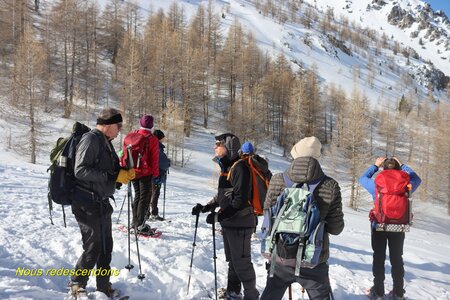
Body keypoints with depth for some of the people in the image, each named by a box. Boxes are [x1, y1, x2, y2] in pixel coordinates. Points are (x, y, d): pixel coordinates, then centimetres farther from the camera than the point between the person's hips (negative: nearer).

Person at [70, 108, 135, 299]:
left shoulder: (106, 142, 15)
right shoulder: (91, 139, -14)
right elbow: (80, 170, -24)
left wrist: (125, 174, 2)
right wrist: (113, 176, -25)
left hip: (102, 203, 9)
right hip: (87, 204, -9)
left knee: (106, 247, 13)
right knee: (93, 248, -4)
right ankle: (77, 285, 16)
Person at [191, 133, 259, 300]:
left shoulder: (239, 167, -19)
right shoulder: (226, 166, 10)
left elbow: (240, 200, -24)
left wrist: (219, 216, -23)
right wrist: (206, 207, 6)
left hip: (240, 223, -9)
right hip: (228, 222, 9)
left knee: (241, 262, 0)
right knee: (232, 260, 21)